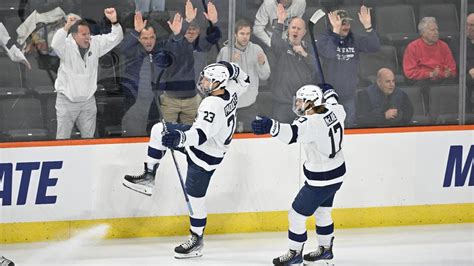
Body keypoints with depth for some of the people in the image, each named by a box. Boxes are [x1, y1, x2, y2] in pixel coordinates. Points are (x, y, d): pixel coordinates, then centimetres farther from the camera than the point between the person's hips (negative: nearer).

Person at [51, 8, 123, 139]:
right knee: (63, 138, 2)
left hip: (88, 101, 4)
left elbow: (116, 38, -3)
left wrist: (114, 21, -22)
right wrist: (67, 27, -50)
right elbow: (55, 44, -37)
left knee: (88, 137, 15)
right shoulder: (67, 46, -16)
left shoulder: (95, 43, -2)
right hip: (67, 101, -4)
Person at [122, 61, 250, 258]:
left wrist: (180, 138, -61)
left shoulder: (213, 105, -35)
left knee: (195, 196, 2)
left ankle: (197, 240, 16)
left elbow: (201, 135, -45)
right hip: (199, 138, 10)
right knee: (159, 130, 5)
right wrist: (230, 69, -2)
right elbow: (244, 81, 13)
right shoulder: (230, 91, -10)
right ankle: (149, 177, 13)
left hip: (205, 155, -10)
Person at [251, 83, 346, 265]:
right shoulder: (333, 111, -6)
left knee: (297, 214, 4)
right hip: (336, 174, 9)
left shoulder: (311, 123, -30)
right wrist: (329, 93, 41)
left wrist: (270, 126, -66)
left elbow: (293, 133, -50)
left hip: (321, 180, -9)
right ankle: (325, 248, 41)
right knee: (322, 211, 27)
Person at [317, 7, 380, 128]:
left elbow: (374, 47, -8)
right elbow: (329, 53, -27)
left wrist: (368, 26, -21)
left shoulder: (355, 39, 3)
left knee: (350, 124, 10)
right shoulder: (325, 39, -7)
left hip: (349, 95, 4)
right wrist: (336, 31, -33)